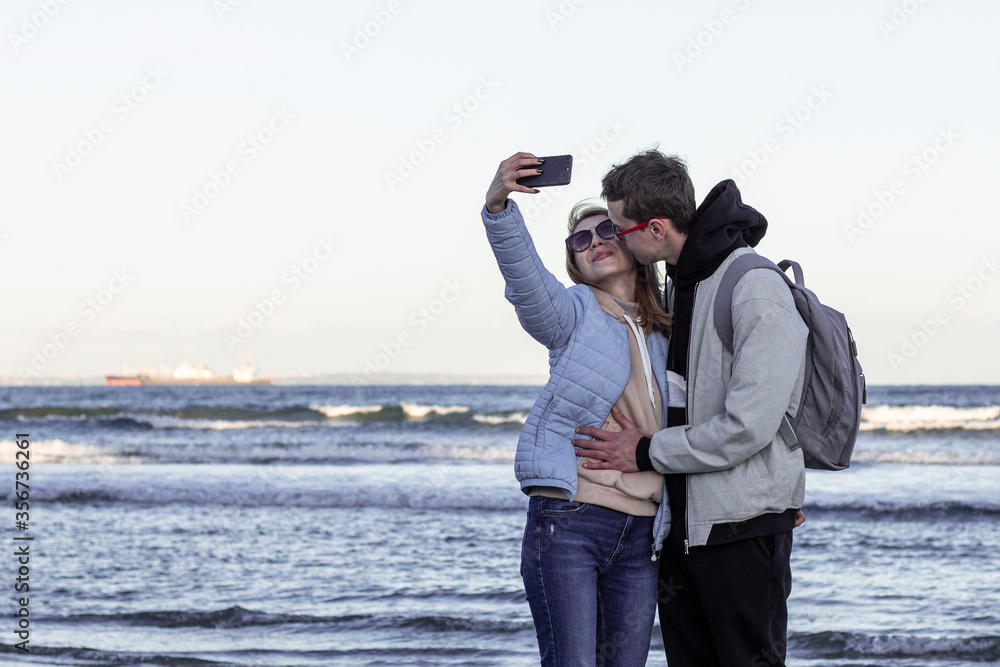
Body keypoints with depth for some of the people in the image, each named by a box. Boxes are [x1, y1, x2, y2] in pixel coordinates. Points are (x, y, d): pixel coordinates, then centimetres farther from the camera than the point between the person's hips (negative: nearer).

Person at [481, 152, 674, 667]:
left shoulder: (667, 337, 17)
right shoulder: (574, 313, 4)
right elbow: (524, 274, -18)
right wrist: (498, 206, -38)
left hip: (642, 532, 5)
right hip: (568, 520, -5)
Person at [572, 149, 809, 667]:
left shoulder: (757, 290, -17)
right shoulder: (678, 284, 13)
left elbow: (748, 427, -22)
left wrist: (648, 453, -13)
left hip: (743, 526, -9)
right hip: (684, 521, 9)